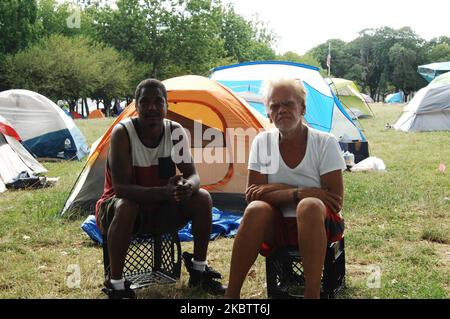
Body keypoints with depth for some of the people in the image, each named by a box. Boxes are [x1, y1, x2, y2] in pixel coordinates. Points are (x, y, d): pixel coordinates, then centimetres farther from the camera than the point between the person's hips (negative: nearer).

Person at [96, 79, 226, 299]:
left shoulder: (175, 132, -11)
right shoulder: (122, 132, -24)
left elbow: (192, 175, -9)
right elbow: (120, 188, -30)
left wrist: (188, 187, -36)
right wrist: (164, 192, -44)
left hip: (160, 209, 5)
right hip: (121, 206, -4)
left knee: (202, 198, -15)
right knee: (125, 206, -38)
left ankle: (199, 271, 2)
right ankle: (116, 286, -24)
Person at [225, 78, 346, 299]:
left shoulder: (325, 143, -10)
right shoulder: (262, 141, -3)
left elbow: (335, 200, -15)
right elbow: (252, 196, -7)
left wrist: (276, 190, -18)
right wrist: (296, 193, -21)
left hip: (318, 225, -2)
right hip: (276, 226, 2)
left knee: (310, 206, -35)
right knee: (257, 209, -30)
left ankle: (312, 294, -30)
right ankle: (231, 293, -22)